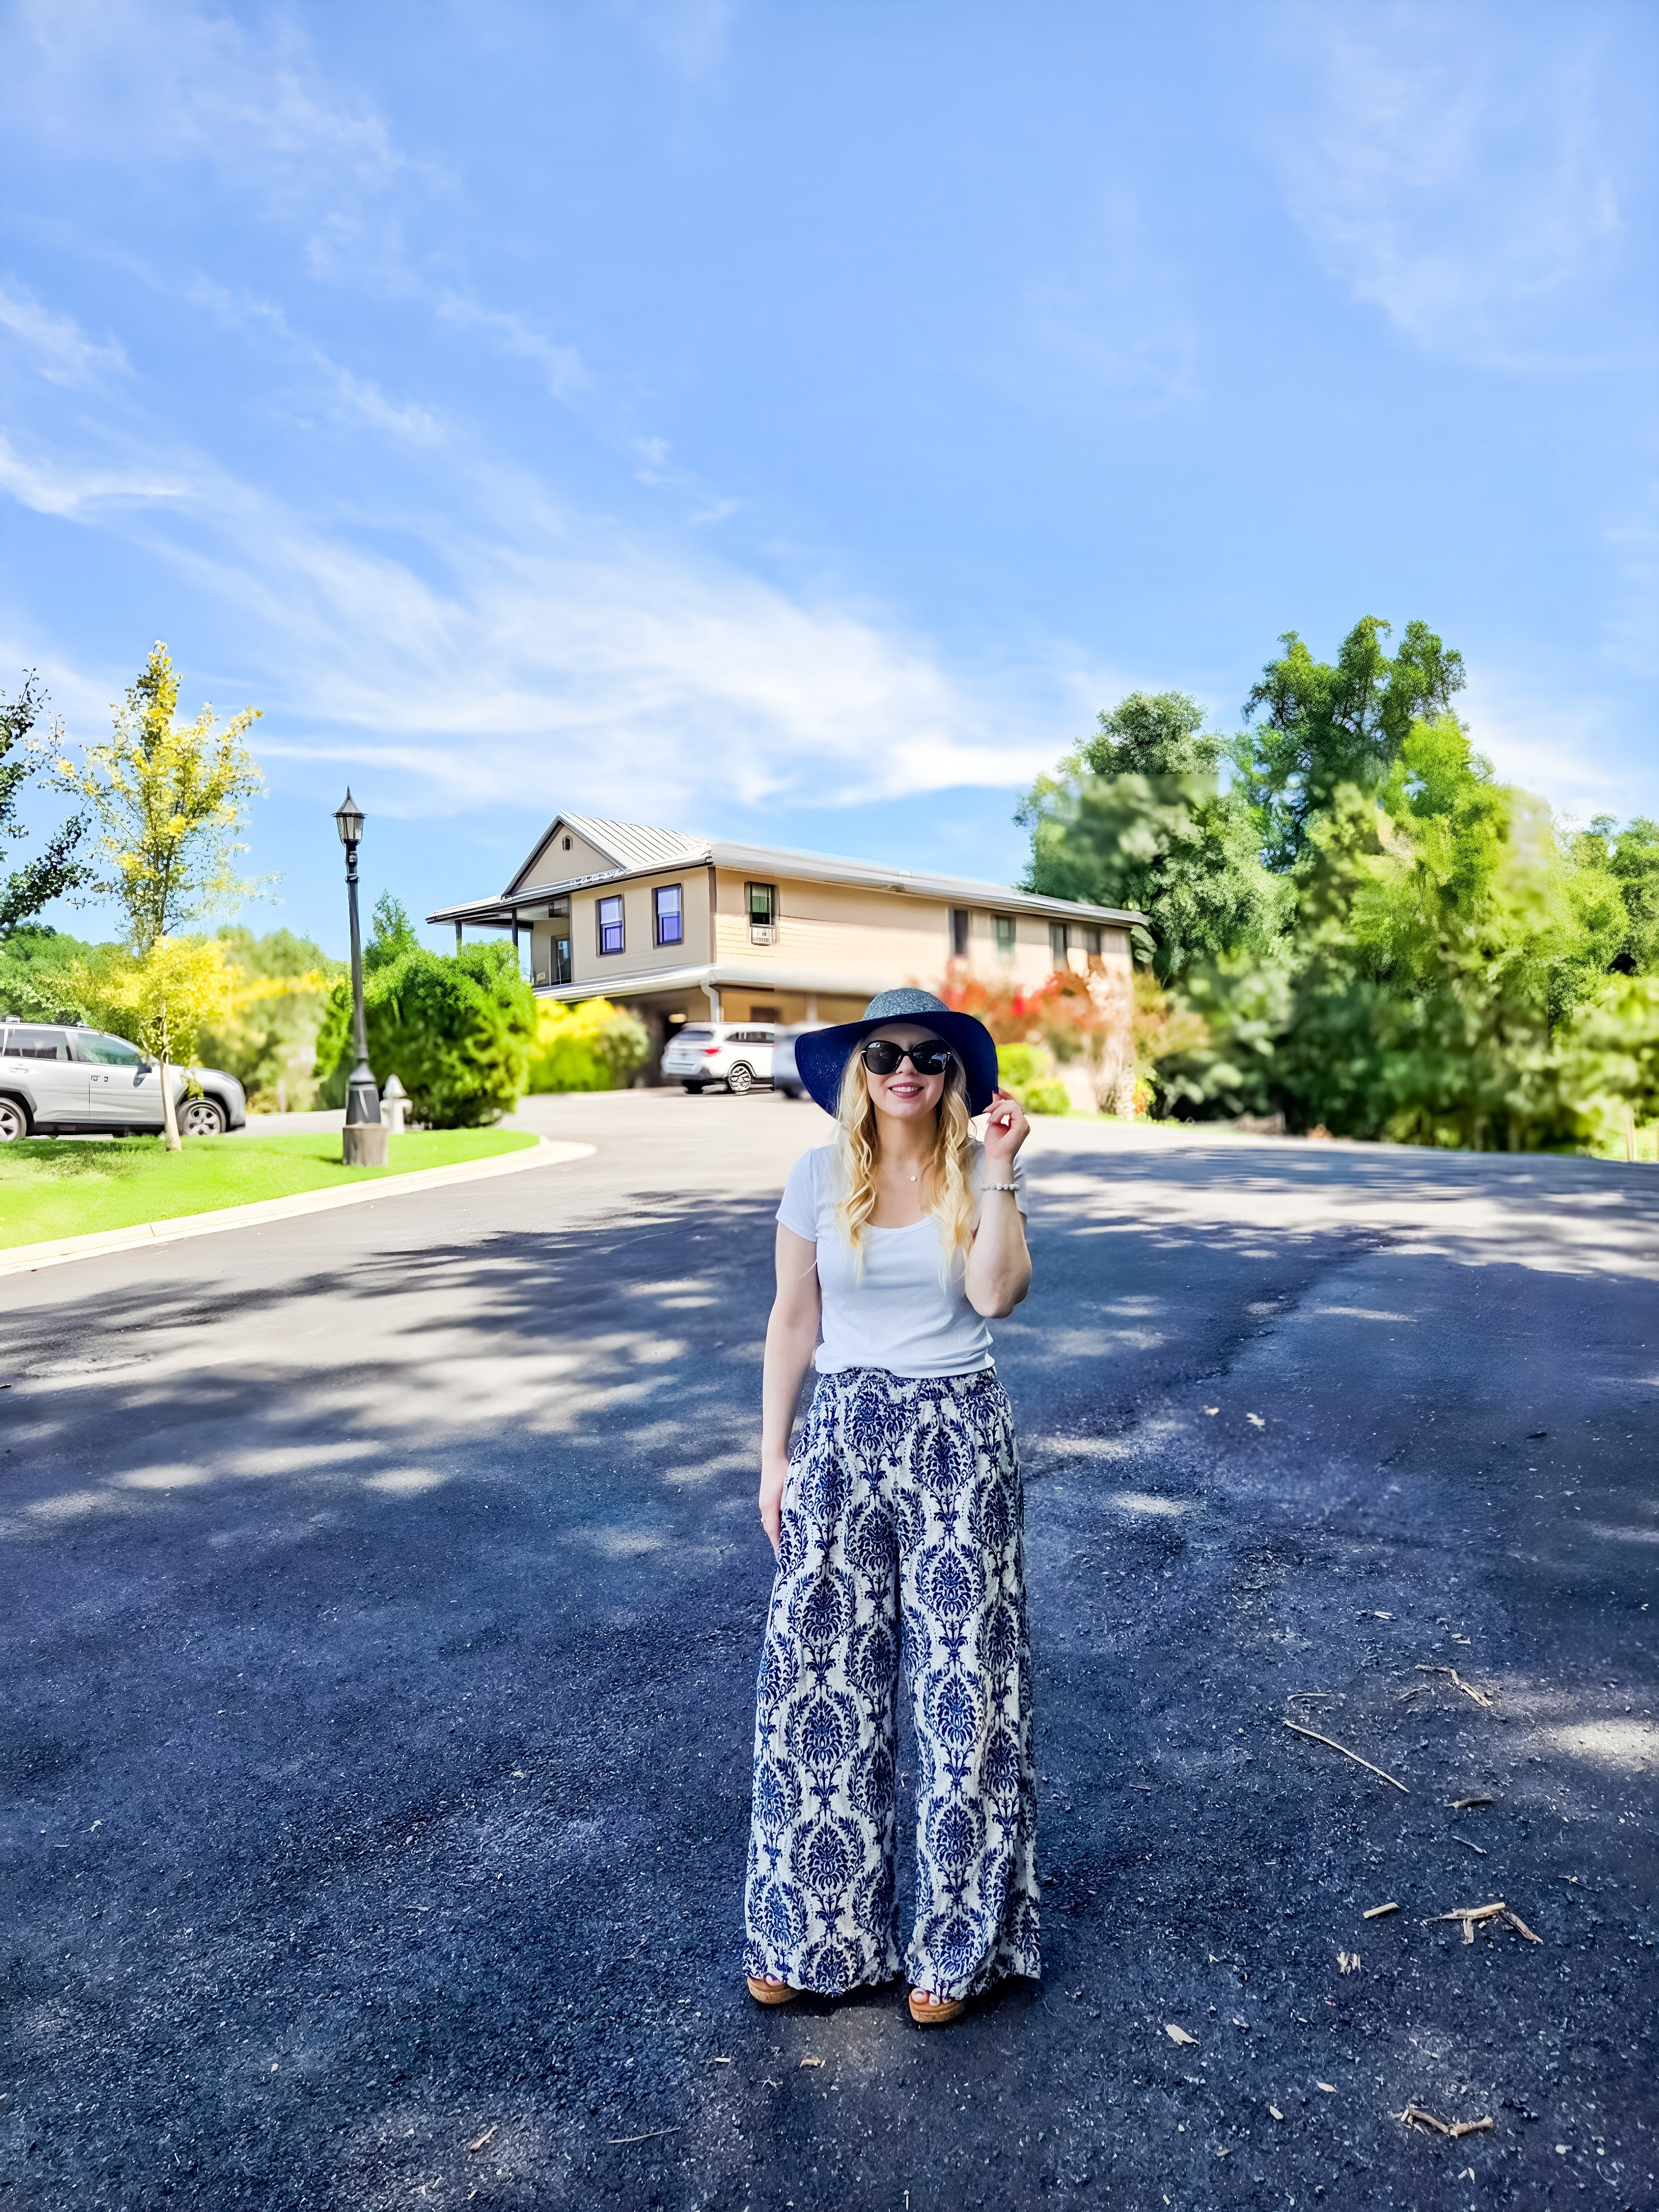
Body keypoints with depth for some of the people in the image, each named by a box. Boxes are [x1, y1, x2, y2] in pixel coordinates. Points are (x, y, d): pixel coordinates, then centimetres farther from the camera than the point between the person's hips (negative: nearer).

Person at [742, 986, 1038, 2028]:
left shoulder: (981, 1170, -3)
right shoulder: (820, 1175, 0)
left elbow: (997, 1293, -18)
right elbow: (793, 1320, 3)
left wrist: (999, 1171, -20)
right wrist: (775, 1453, 2)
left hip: (960, 1436, -1)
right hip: (843, 1433, 1)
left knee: (963, 1678, 7)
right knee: (821, 1677, 7)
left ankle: (956, 1939, 29)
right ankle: (812, 1927, 29)